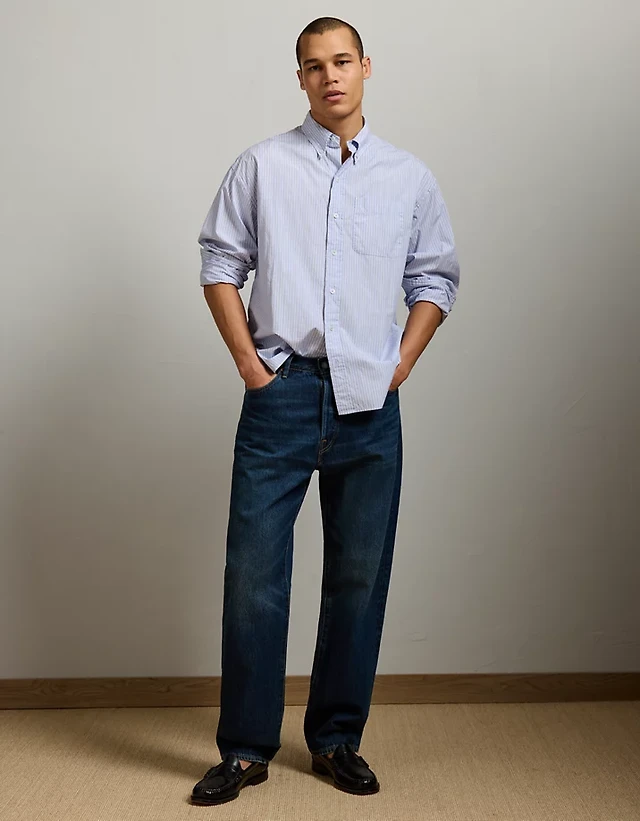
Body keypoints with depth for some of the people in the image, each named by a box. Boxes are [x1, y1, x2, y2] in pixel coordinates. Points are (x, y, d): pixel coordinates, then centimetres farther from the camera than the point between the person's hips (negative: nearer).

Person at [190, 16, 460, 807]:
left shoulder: (409, 177, 10)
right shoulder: (262, 165, 6)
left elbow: (435, 278, 14)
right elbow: (220, 263, 6)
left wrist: (402, 362, 3)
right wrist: (247, 360, -2)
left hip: (369, 396, 2)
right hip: (281, 387, -1)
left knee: (359, 576, 7)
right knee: (254, 571, -2)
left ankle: (337, 739, 22)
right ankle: (246, 748, 12)